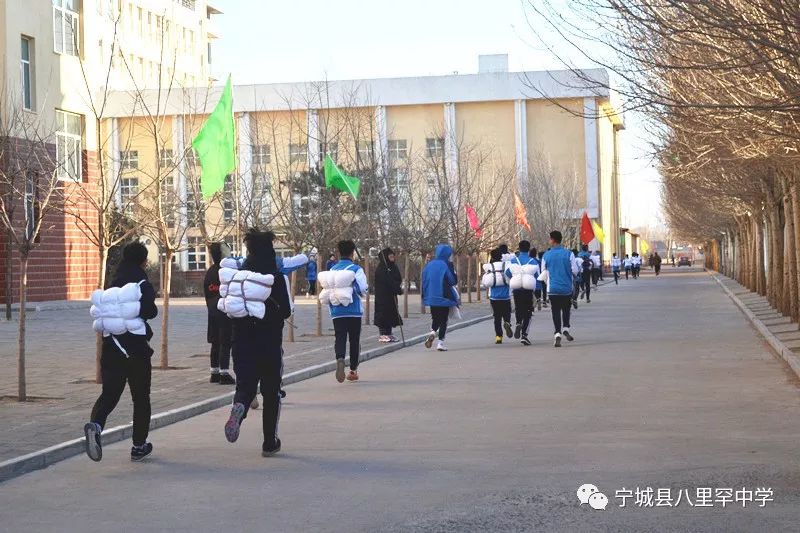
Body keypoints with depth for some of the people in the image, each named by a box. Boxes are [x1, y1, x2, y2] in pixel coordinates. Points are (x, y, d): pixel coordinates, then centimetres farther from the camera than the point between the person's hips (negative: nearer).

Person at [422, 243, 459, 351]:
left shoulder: (429, 265, 3)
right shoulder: (446, 265, -12)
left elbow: (423, 281, 8)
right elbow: (453, 281, -11)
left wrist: (424, 296, 16)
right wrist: (453, 268, 1)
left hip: (431, 298, 4)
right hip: (444, 298, -4)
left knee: (435, 318, 18)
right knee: (443, 320, 5)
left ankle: (432, 332, -9)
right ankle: (440, 342, -1)